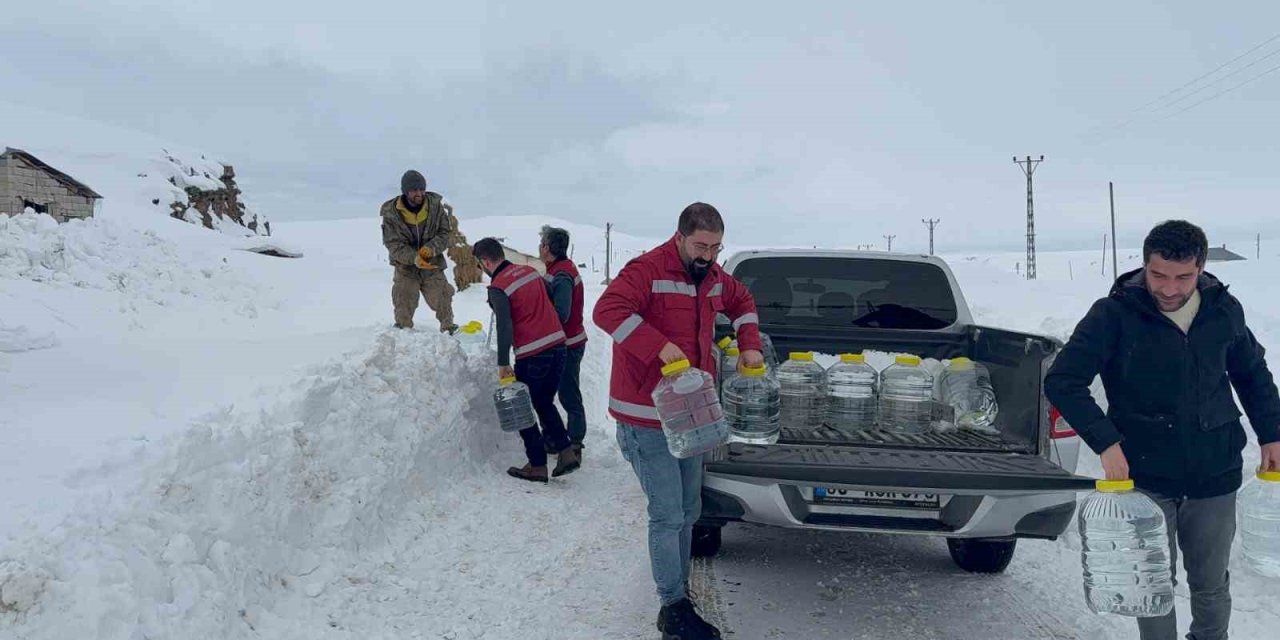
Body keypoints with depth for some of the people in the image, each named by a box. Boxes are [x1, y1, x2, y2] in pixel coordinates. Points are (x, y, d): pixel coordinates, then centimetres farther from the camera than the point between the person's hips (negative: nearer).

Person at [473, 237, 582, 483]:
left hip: (532, 356, -7)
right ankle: (566, 453, 12)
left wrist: (503, 364, -15)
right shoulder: (530, 271, 10)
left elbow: (504, 327, -18)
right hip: (558, 345, 7)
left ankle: (537, 466, 11)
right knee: (545, 403, 22)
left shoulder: (497, 287, -11)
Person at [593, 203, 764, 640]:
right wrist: (659, 345, -34)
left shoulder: (713, 276, 9)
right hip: (646, 418, -8)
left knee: (688, 512, 16)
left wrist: (749, 345, 14)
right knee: (668, 517, -6)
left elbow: (741, 300, 28)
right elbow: (607, 310, -29)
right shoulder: (648, 270, -17)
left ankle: (677, 591, 31)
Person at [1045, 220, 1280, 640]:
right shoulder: (1114, 314, -14)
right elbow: (1062, 381, -15)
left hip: (1215, 472, 3)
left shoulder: (1224, 310, -2)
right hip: (1146, 474, -3)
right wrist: (1106, 442, -22)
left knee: (1211, 583, 17)